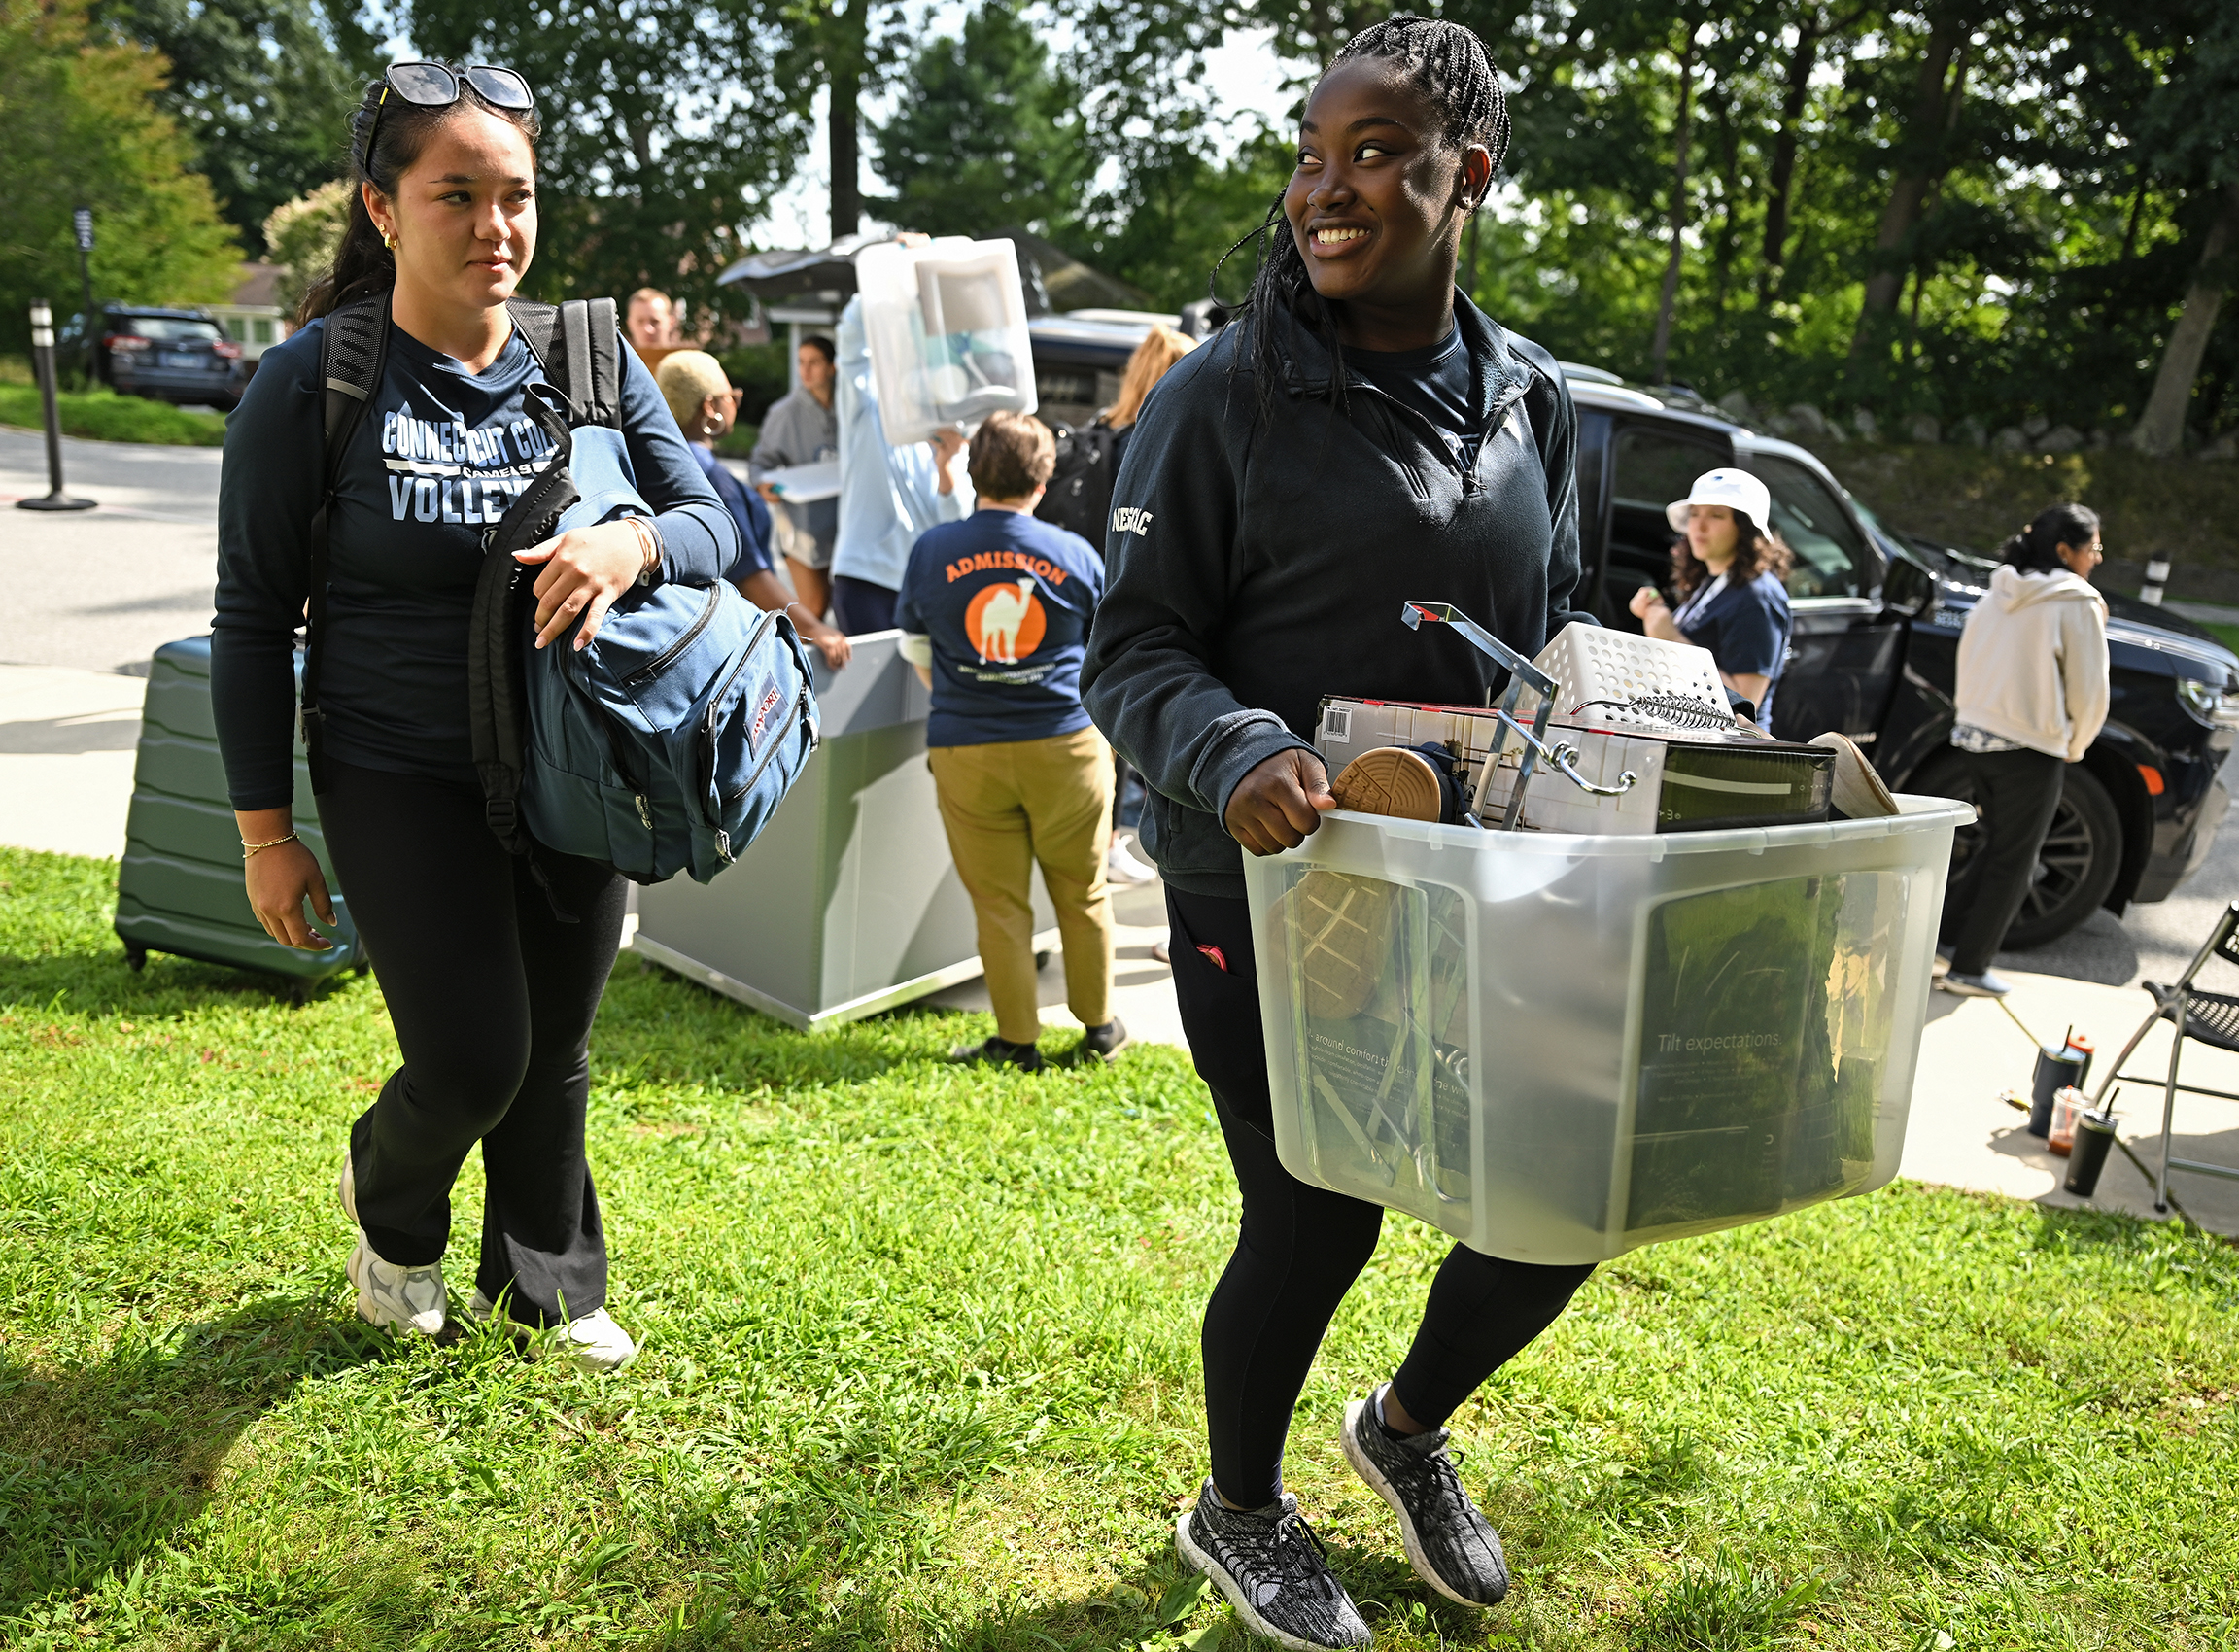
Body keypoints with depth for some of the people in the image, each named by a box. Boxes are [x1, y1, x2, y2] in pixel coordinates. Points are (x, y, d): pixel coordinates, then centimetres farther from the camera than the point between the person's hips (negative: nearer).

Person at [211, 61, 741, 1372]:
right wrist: (266, 830, -5)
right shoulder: (312, 384, -10)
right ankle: (390, 1212, 31)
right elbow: (255, 618, -5)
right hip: (401, 779, -3)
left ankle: (546, 1281, 38)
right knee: (474, 1055, -6)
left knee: (557, 1053, 13)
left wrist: (633, 544, -28)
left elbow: (715, 518, -4)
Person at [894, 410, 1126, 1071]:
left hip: (966, 750, 0)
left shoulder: (932, 550, -1)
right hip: (1065, 744, 0)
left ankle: (1017, 1041, 16)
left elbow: (915, 650, 12)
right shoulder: (1077, 555, -2)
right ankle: (1098, 1027, 26)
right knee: (1081, 892, 14)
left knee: (998, 901, 9)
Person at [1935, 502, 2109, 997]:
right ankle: (1968, 970, 11)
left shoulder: (2001, 594, 7)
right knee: (2013, 863, 6)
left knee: (1996, 848, 22)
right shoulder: (2078, 604, -12)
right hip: (2031, 751, -7)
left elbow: (1968, 664, 14)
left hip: (1974, 736, 7)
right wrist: (2074, 747, 7)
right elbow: (2090, 691, -9)